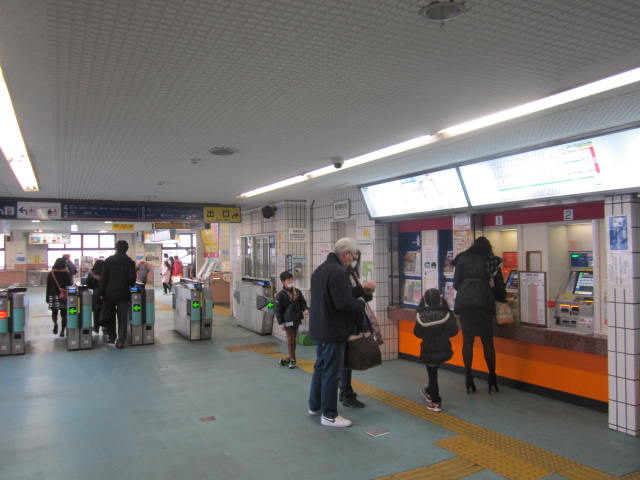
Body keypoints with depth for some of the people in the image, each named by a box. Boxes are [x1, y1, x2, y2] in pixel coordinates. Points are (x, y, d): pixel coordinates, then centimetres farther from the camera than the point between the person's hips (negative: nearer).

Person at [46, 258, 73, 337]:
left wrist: (47, 298, 10)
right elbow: (70, 285, -2)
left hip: (53, 296, 1)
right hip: (64, 297, -1)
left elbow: (48, 287, 3)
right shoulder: (67, 274, -4)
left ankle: (55, 322, -16)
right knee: (64, 313, 7)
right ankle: (63, 330, 6)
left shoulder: (51, 274, 0)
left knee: (54, 312, 13)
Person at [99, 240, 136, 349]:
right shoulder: (130, 262, -5)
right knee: (122, 318, 3)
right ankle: (120, 341, 1)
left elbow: (104, 278, -2)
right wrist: (130, 284, 15)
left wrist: (102, 293, 4)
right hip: (124, 294, -1)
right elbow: (132, 279, -8)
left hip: (110, 293, 1)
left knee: (110, 316, 18)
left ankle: (111, 337, 26)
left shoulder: (109, 260, -2)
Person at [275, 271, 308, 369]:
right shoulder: (281, 295, -10)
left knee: (294, 339, 13)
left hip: (296, 319, 5)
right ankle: (292, 359, 6)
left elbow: (302, 302, 14)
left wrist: (305, 309, -8)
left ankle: (291, 358, 25)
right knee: (290, 339, -1)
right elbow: (278, 310, -7)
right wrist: (281, 323, -9)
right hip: (288, 320, -5)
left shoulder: (297, 292, 4)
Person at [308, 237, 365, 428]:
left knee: (320, 366, 21)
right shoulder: (338, 272, -22)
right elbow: (344, 303, -26)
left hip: (318, 328, 10)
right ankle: (329, 415, 10)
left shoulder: (319, 269, 10)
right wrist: (361, 304, -7)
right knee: (331, 372, 0)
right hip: (333, 331, -10)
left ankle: (314, 405, 34)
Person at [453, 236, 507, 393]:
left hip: (463, 302, 1)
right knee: (487, 341, 8)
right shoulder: (492, 261, 10)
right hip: (484, 302, -1)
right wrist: (502, 299, 30)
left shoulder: (462, 259, 13)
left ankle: (469, 378, 7)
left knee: (467, 339, 6)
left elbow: (456, 283, 11)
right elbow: (499, 285, 12)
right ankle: (492, 378, 10)